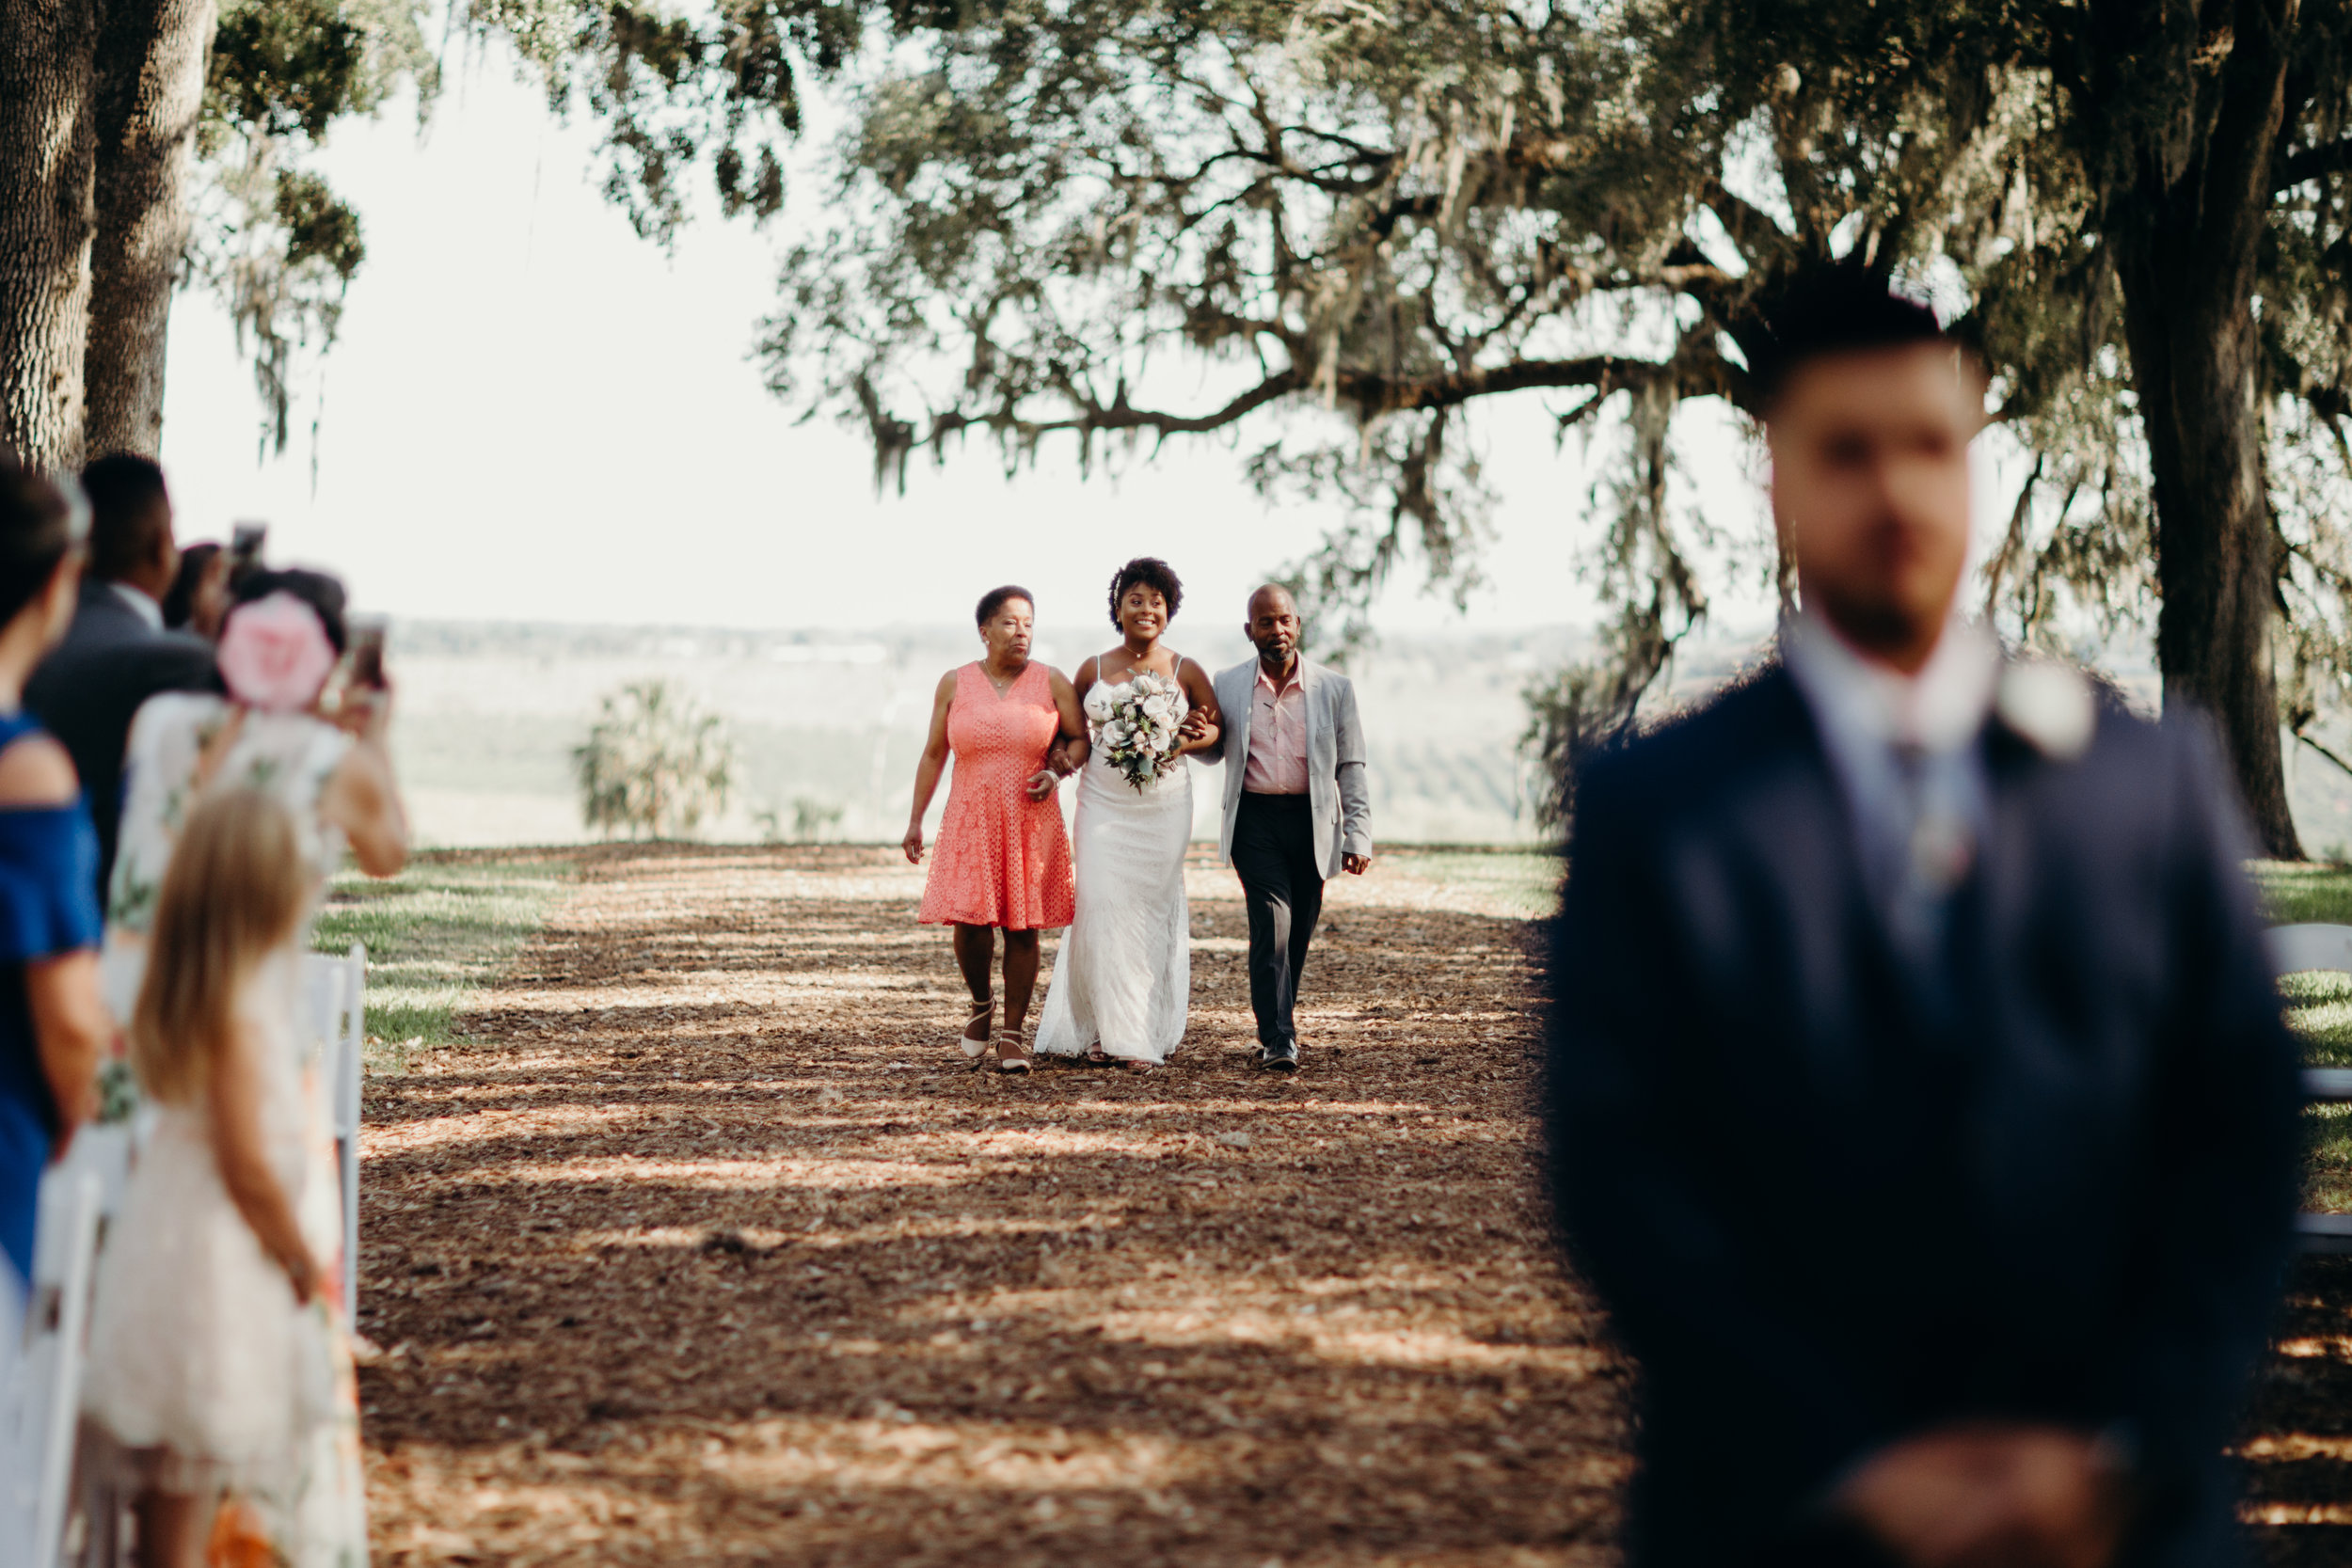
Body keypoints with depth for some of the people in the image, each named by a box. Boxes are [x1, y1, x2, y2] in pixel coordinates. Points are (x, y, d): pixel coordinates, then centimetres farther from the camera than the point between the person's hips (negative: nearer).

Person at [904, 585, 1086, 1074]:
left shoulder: (1051, 682, 3)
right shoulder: (955, 684, 5)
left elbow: (1083, 738, 10)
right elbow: (933, 754, 9)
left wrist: (1058, 772, -10)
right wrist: (915, 820, 8)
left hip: (1032, 826, 0)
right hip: (971, 823, 0)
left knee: (1022, 928, -2)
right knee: (970, 921, -10)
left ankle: (1012, 1034, 6)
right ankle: (981, 1003, 19)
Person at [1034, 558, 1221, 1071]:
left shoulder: (1185, 672, 3)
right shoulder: (1093, 671, 7)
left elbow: (1215, 728, 9)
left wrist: (1181, 745, -10)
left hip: (1164, 804, -1)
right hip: (1102, 803, 1)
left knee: (1153, 908, 0)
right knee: (1102, 904, -7)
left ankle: (1145, 1034, 5)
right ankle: (1105, 1028, 1)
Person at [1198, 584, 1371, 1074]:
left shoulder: (1334, 689, 4)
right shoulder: (1227, 685, 5)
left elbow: (1351, 766, 6)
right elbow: (1211, 752, 14)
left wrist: (1357, 836, -1)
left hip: (1311, 820, 1)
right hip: (1255, 818, -1)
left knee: (1298, 933, 7)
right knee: (1272, 924, -15)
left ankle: (1278, 1025, 26)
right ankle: (1277, 1040, -14)